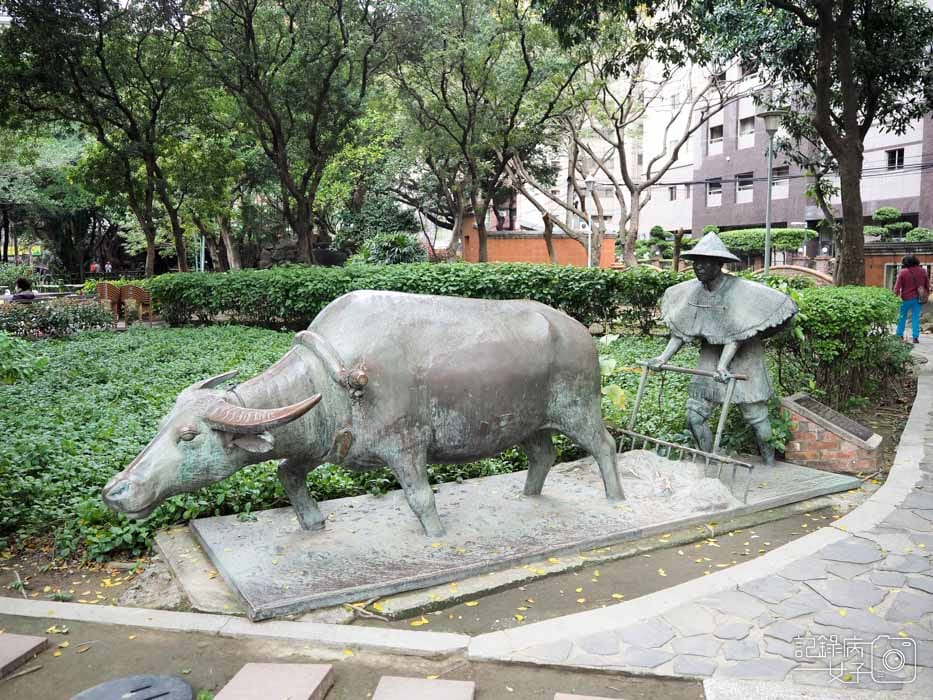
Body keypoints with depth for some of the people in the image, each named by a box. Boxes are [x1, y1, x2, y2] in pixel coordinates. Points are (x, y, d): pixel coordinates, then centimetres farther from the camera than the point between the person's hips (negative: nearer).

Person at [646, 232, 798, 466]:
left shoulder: (738, 290, -20)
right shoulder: (693, 290, -5)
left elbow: (736, 335, -24)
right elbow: (681, 328, 1)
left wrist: (722, 366, -34)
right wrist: (664, 356, -7)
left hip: (742, 359, -5)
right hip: (710, 357, 5)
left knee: (755, 416, 3)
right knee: (694, 414, 0)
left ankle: (769, 465, 27)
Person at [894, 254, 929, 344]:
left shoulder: (902, 272, -10)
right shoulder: (922, 271, 2)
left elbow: (897, 286, -12)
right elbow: (927, 285, 10)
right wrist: (926, 295, 19)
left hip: (906, 298, -3)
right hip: (918, 298, 3)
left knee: (902, 316, 12)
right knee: (916, 317, 6)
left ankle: (899, 335, 17)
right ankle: (916, 337, 4)